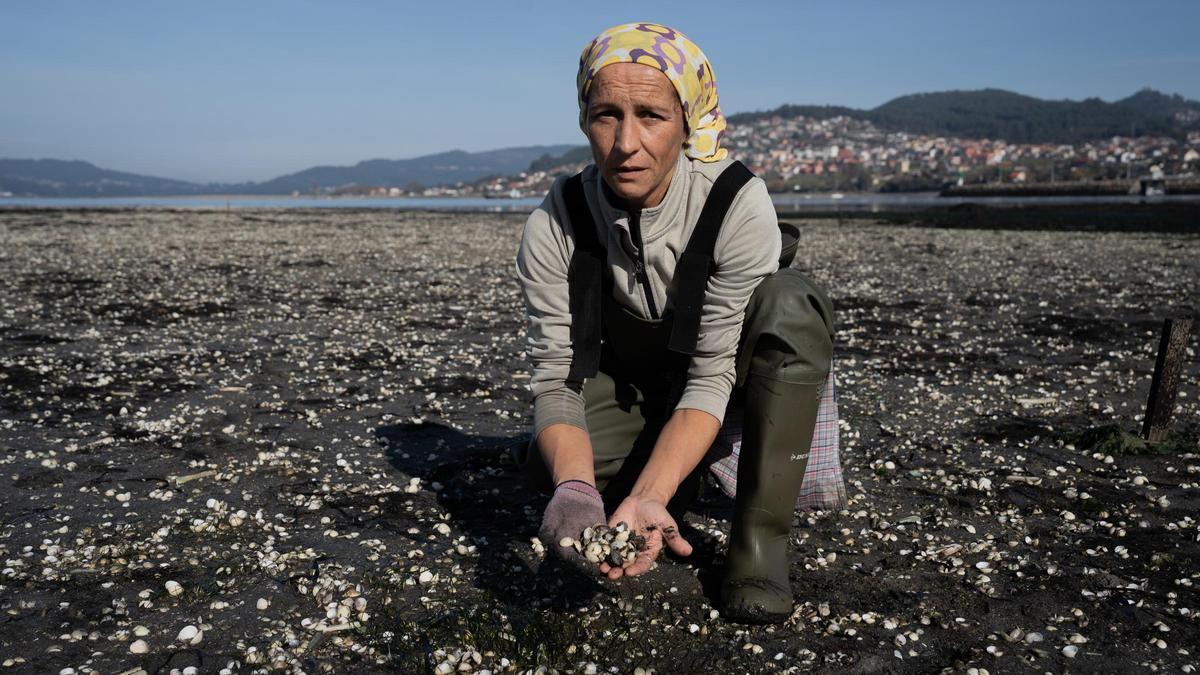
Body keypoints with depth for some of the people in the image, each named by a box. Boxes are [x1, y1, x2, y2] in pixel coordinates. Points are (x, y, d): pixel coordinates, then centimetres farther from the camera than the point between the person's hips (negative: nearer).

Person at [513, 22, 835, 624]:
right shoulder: (553, 228, -23)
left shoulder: (739, 203, -30)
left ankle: (758, 538, -23)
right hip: (629, 379, 2)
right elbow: (556, 382, -23)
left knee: (791, 304, -33)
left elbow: (712, 372, -31)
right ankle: (685, 472, 6)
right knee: (548, 461, -26)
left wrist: (646, 496, -45)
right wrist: (575, 489, -43)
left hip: (725, 363, -1)